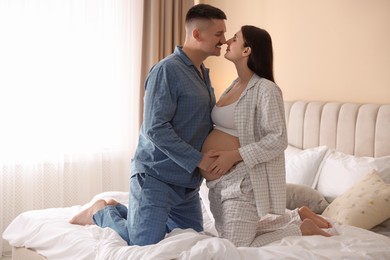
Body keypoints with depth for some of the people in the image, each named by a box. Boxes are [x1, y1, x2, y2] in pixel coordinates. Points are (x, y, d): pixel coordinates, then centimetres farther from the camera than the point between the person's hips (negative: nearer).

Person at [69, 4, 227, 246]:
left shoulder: (203, 73, 13)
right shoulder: (167, 70, -16)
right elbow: (155, 128, -21)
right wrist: (198, 160, -18)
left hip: (186, 179, 9)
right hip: (155, 174, -9)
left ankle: (117, 210, 27)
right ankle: (101, 212, 18)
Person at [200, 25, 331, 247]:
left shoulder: (265, 89, -16)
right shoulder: (235, 85, 10)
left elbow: (278, 140, -21)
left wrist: (234, 155, -24)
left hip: (242, 181, -10)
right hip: (218, 181, 10)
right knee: (227, 236, 23)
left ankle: (302, 228, 10)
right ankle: (298, 216, 29)